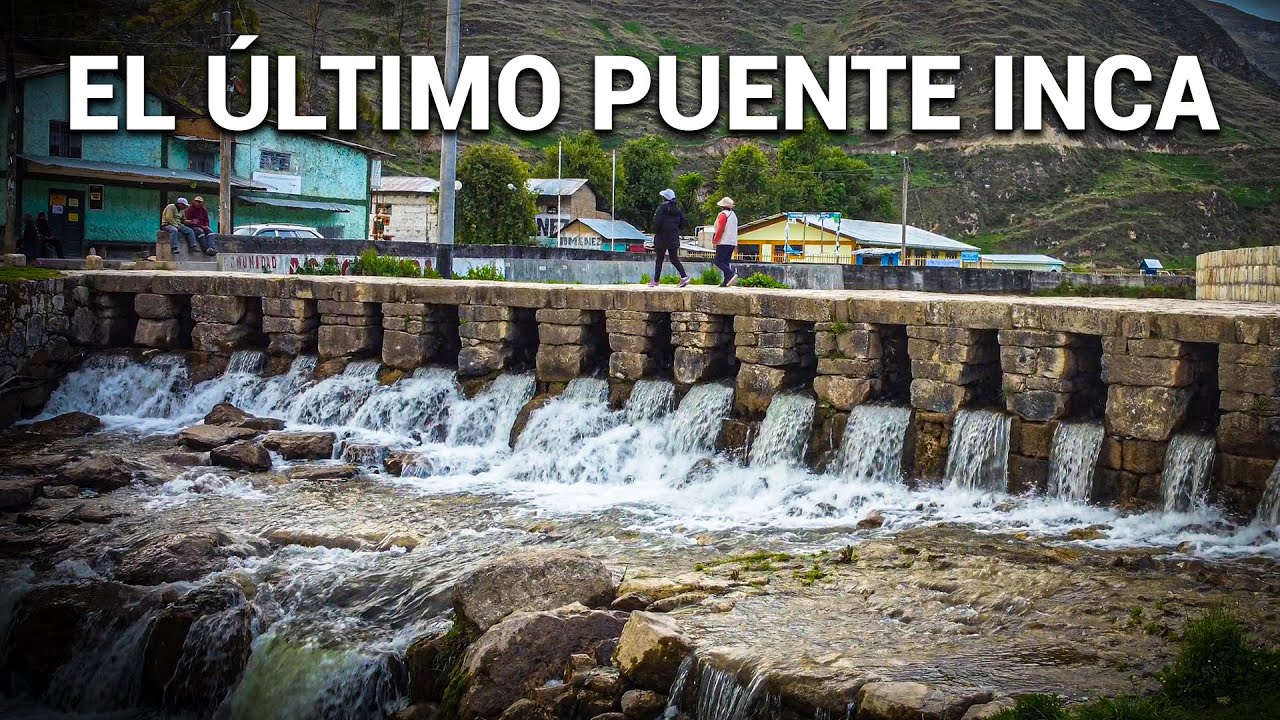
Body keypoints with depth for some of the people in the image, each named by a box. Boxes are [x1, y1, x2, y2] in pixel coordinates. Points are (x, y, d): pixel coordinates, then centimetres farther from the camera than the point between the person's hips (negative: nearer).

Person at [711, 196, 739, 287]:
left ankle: (732, 275, -25)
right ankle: (726, 282, 2)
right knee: (726, 262, 10)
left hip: (724, 243, -9)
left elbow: (720, 229, -17)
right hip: (732, 243, 9)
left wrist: (715, 241, -7)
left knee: (718, 262, -8)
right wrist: (735, 245, 24)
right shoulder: (734, 215, 18)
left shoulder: (723, 214, -10)